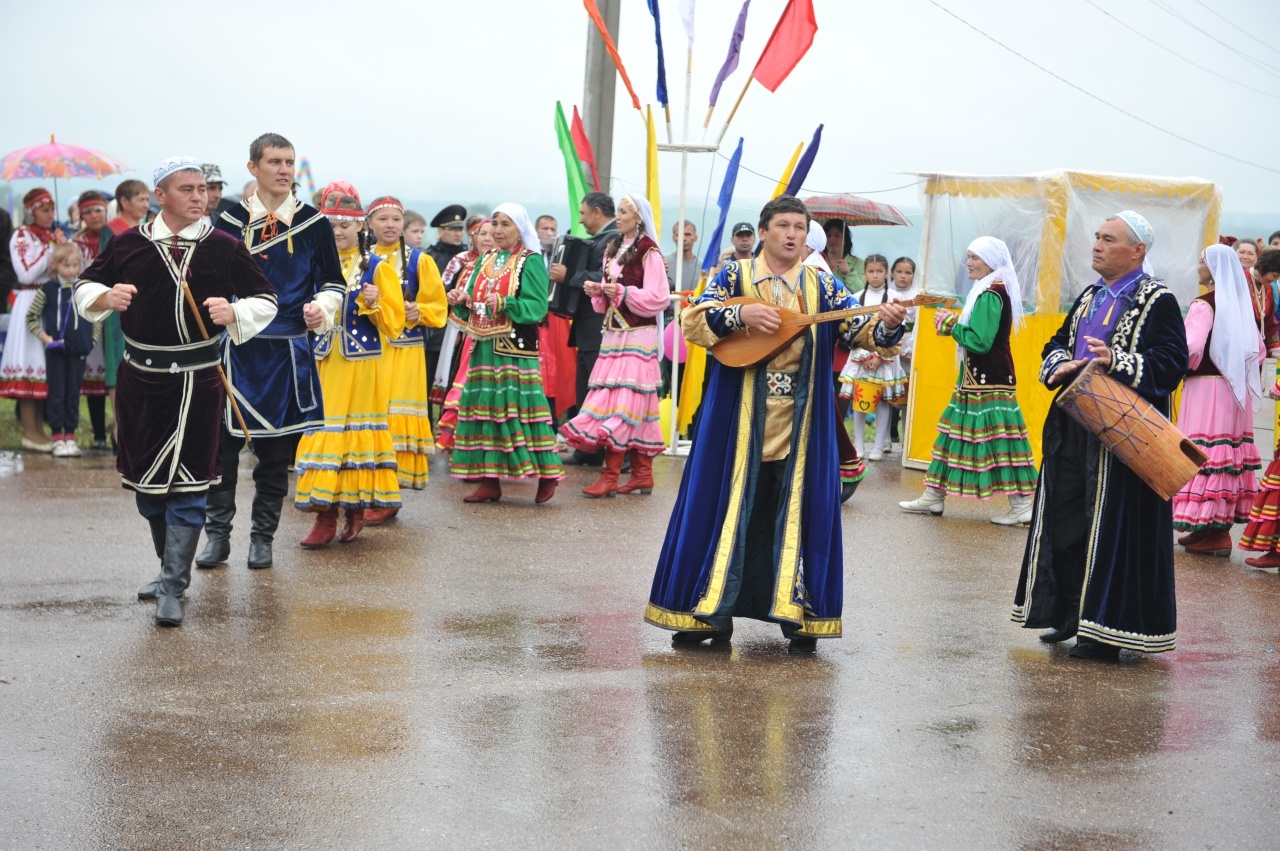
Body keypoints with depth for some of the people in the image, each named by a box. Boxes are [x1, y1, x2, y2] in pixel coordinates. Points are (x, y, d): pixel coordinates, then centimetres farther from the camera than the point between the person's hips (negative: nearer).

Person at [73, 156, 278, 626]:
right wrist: (106, 297, -8)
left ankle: (172, 588, -3)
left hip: (197, 380, -3)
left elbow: (265, 300, 8)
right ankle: (171, 566, 31)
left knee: (187, 485, -6)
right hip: (140, 376, 3)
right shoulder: (129, 244, 4)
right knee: (145, 479, 12)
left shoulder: (224, 247, 0)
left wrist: (234, 312, -12)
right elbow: (85, 285, 14)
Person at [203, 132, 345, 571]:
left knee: (276, 449, 5)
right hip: (235, 348, 0)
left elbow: (333, 280, 10)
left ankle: (262, 536, 16)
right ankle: (217, 534, 9)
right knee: (221, 442, -2)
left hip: (288, 351, 0)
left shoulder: (313, 223, 4)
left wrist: (321, 306, -9)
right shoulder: (229, 221, 4)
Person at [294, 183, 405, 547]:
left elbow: (394, 324, -3)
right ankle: (325, 513, 2)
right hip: (324, 364, 3)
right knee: (323, 432, -2)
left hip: (364, 366, -3)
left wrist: (375, 304, -20)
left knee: (358, 433, 0)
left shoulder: (378, 267, 0)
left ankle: (356, 508, 12)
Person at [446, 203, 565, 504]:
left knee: (517, 408, -10)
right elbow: (472, 306, 16)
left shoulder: (531, 262, -2)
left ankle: (547, 476, -2)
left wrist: (504, 304, -25)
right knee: (484, 408, 4)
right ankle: (489, 482, 8)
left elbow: (538, 307, -13)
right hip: (484, 347, 7)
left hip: (516, 351, -7)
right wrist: (461, 300, -5)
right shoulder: (485, 261, 18)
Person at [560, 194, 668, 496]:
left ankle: (610, 475, -12)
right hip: (613, 333, 8)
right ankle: (642, 474, 10)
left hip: (637, 336, -8)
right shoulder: (613, 249, 16)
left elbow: (658, 298, -13)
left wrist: (623, 292, -19)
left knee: (623, 402, -10)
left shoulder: (649, 252, -7)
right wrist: (597, 291, 2)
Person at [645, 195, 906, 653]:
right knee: (726, 508, 2)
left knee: (799, 512, 3)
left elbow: (863, 332, -1)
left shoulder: (824, 286, 7)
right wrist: (741, 314, -22)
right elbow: (692, 322, -8)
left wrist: (886, 324, -23)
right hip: (738, 422, -2)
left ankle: (797, 614, 11)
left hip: (800, 426, 2)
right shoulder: (735, 276, 2)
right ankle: (710, 612, 10)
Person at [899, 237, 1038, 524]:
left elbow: (980, 341, -23)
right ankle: (933, 497, 20)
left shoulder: (990, 295, -16)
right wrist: (952, 322, 7)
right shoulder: (996, 291, 15)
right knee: (958, 434, 14)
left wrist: (949, 323, -11)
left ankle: (1021, 507, -5)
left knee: (996, 437, -8)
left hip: (986, 382, -11)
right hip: (979, 378, 11)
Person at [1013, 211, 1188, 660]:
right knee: (1064, 518, 10)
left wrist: (1117, 362, -25)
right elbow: (1058, 342, 23)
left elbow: (1172, 363, -14)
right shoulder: (1090, 297, 17)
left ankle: (1106, 628, 1)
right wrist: (1060, 365, 0)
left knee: (1112, 524, -6)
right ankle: (1069, 615, 20)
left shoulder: (1157, 301, -7)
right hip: (1074, 422, 8)